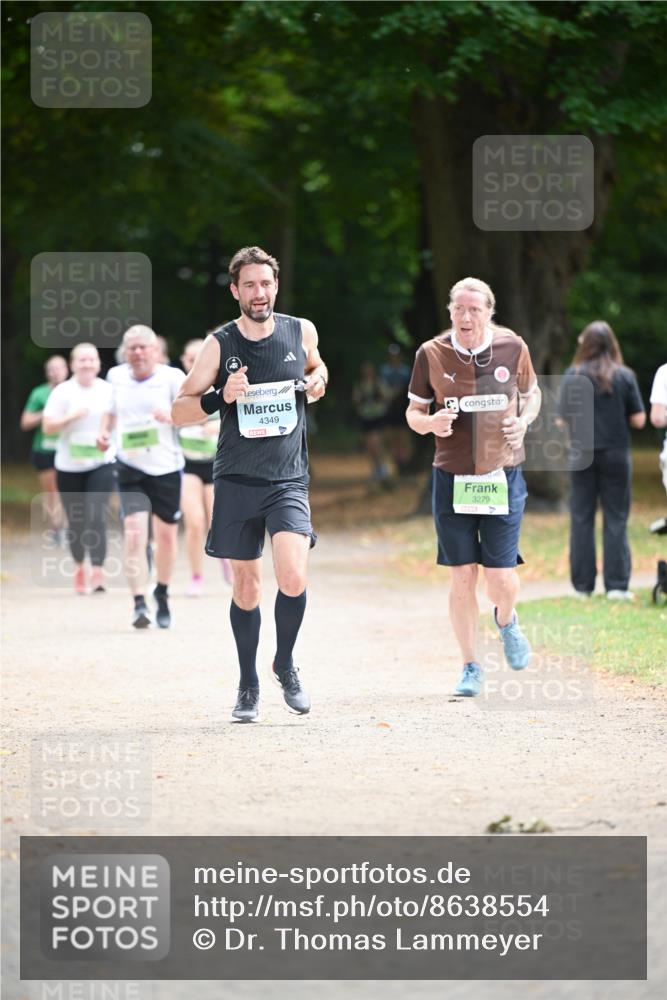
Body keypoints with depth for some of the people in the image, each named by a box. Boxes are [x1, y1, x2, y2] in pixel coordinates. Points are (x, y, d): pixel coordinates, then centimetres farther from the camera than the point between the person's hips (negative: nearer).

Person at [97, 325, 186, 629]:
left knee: (166, 535, 11)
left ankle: (162, 593, 35)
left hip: (166, 466, -1)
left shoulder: (172, 377, -4)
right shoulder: (116, 377, 6)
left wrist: (171, 417, -27)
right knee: (134, 533, -15)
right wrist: (104, 432, 5)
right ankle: (139, 603, -18)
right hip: (130, 466, 1)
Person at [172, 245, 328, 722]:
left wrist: (318, 381, 3)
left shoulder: (302, 331, 2)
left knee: (293, 578, -18)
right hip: (237, 481, 0)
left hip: (289, 480, 0)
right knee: (246, 587, 6)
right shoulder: (220, 344, -3)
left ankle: (286, 664, 8)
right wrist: (221, 397, -18)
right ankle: (248, 685, 24)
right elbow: (179, 411, 0)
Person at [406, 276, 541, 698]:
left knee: (501, 576, -5)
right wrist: (430, 422, -18)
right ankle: (471, 667, 15)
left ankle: (507, 621, 31)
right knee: (463, 576, 0)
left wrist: (524, 421, -6)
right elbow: (413, 412, 5)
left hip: (503, 477, 0)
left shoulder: (512, 347, -2)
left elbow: (532, 392, 15)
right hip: (452, 479, 0)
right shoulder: (432, 354, -4)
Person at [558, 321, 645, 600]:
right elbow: (638, 419, -4)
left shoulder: (572, 376, -5)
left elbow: (562, 419, -1)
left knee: (581, 519, 8)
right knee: (616, 520, 4)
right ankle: (617, 585, 0)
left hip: (582, 456, 0)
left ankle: (582, 585, 8)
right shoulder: (624, 376, -5)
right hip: (616, 455, 0)